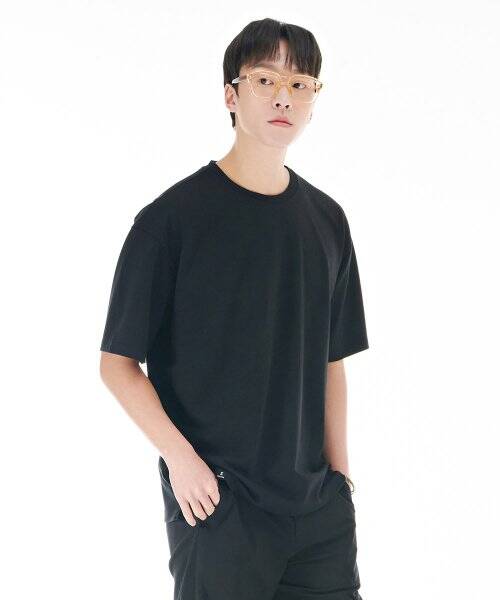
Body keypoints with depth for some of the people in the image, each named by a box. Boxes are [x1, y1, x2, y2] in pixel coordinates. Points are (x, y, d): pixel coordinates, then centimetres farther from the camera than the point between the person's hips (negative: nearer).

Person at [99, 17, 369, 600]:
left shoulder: (326, 219, 8)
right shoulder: (173, 217, -7)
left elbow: (331, 361, 13)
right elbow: (117, 363, -5)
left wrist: (339, 472, 8)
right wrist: (179, 457, -15)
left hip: (318, 502, 5)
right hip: (215, 499, -4)